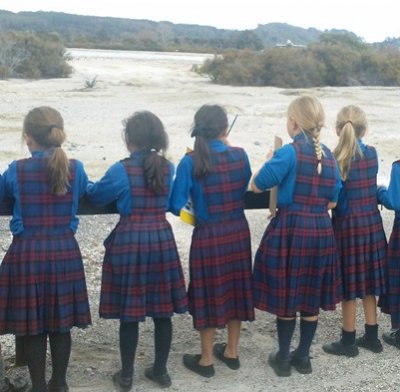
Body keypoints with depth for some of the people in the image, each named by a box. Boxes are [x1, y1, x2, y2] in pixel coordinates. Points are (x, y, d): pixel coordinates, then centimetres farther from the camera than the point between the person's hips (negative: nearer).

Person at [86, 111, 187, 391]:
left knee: (129, 312, 6)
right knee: (163, 310, 12)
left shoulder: (121, 171, -12)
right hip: (162, 239, 4)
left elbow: (96, 196, 3)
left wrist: (90, 186, 25)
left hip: (129, 241, -4)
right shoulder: (168, 168, 1)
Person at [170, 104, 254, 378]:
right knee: (234, 288, 17)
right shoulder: (240, 155, -5)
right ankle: (232, 352, 32)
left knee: (210, 293, 9)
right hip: (238, 232, 4)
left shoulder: (190, 162, -15)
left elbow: (177, 206, -12)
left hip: (208, 236, -3)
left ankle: (206, 360, 21)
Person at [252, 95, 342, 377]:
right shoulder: (329, 156, 5)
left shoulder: (288, 153, -13)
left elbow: (257, 186, -10)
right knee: (312, 296, 14)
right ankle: (303, 357, 25)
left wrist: (271, 162, 7)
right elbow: (332, 202, 10)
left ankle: (283, 359, 17)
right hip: (321, 231, 5)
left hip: (290, 230, -5)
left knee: (287, 296, 7)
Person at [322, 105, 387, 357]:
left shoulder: (334, 160, -13)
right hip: (372, 225, 5)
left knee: (349, 285, 4)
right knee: (368, 282, 15)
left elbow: (334, 199, -12)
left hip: (348, 226, -5)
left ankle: (348, 341, 14)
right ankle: (371, 336, 24)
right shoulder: (372, 154, 1)